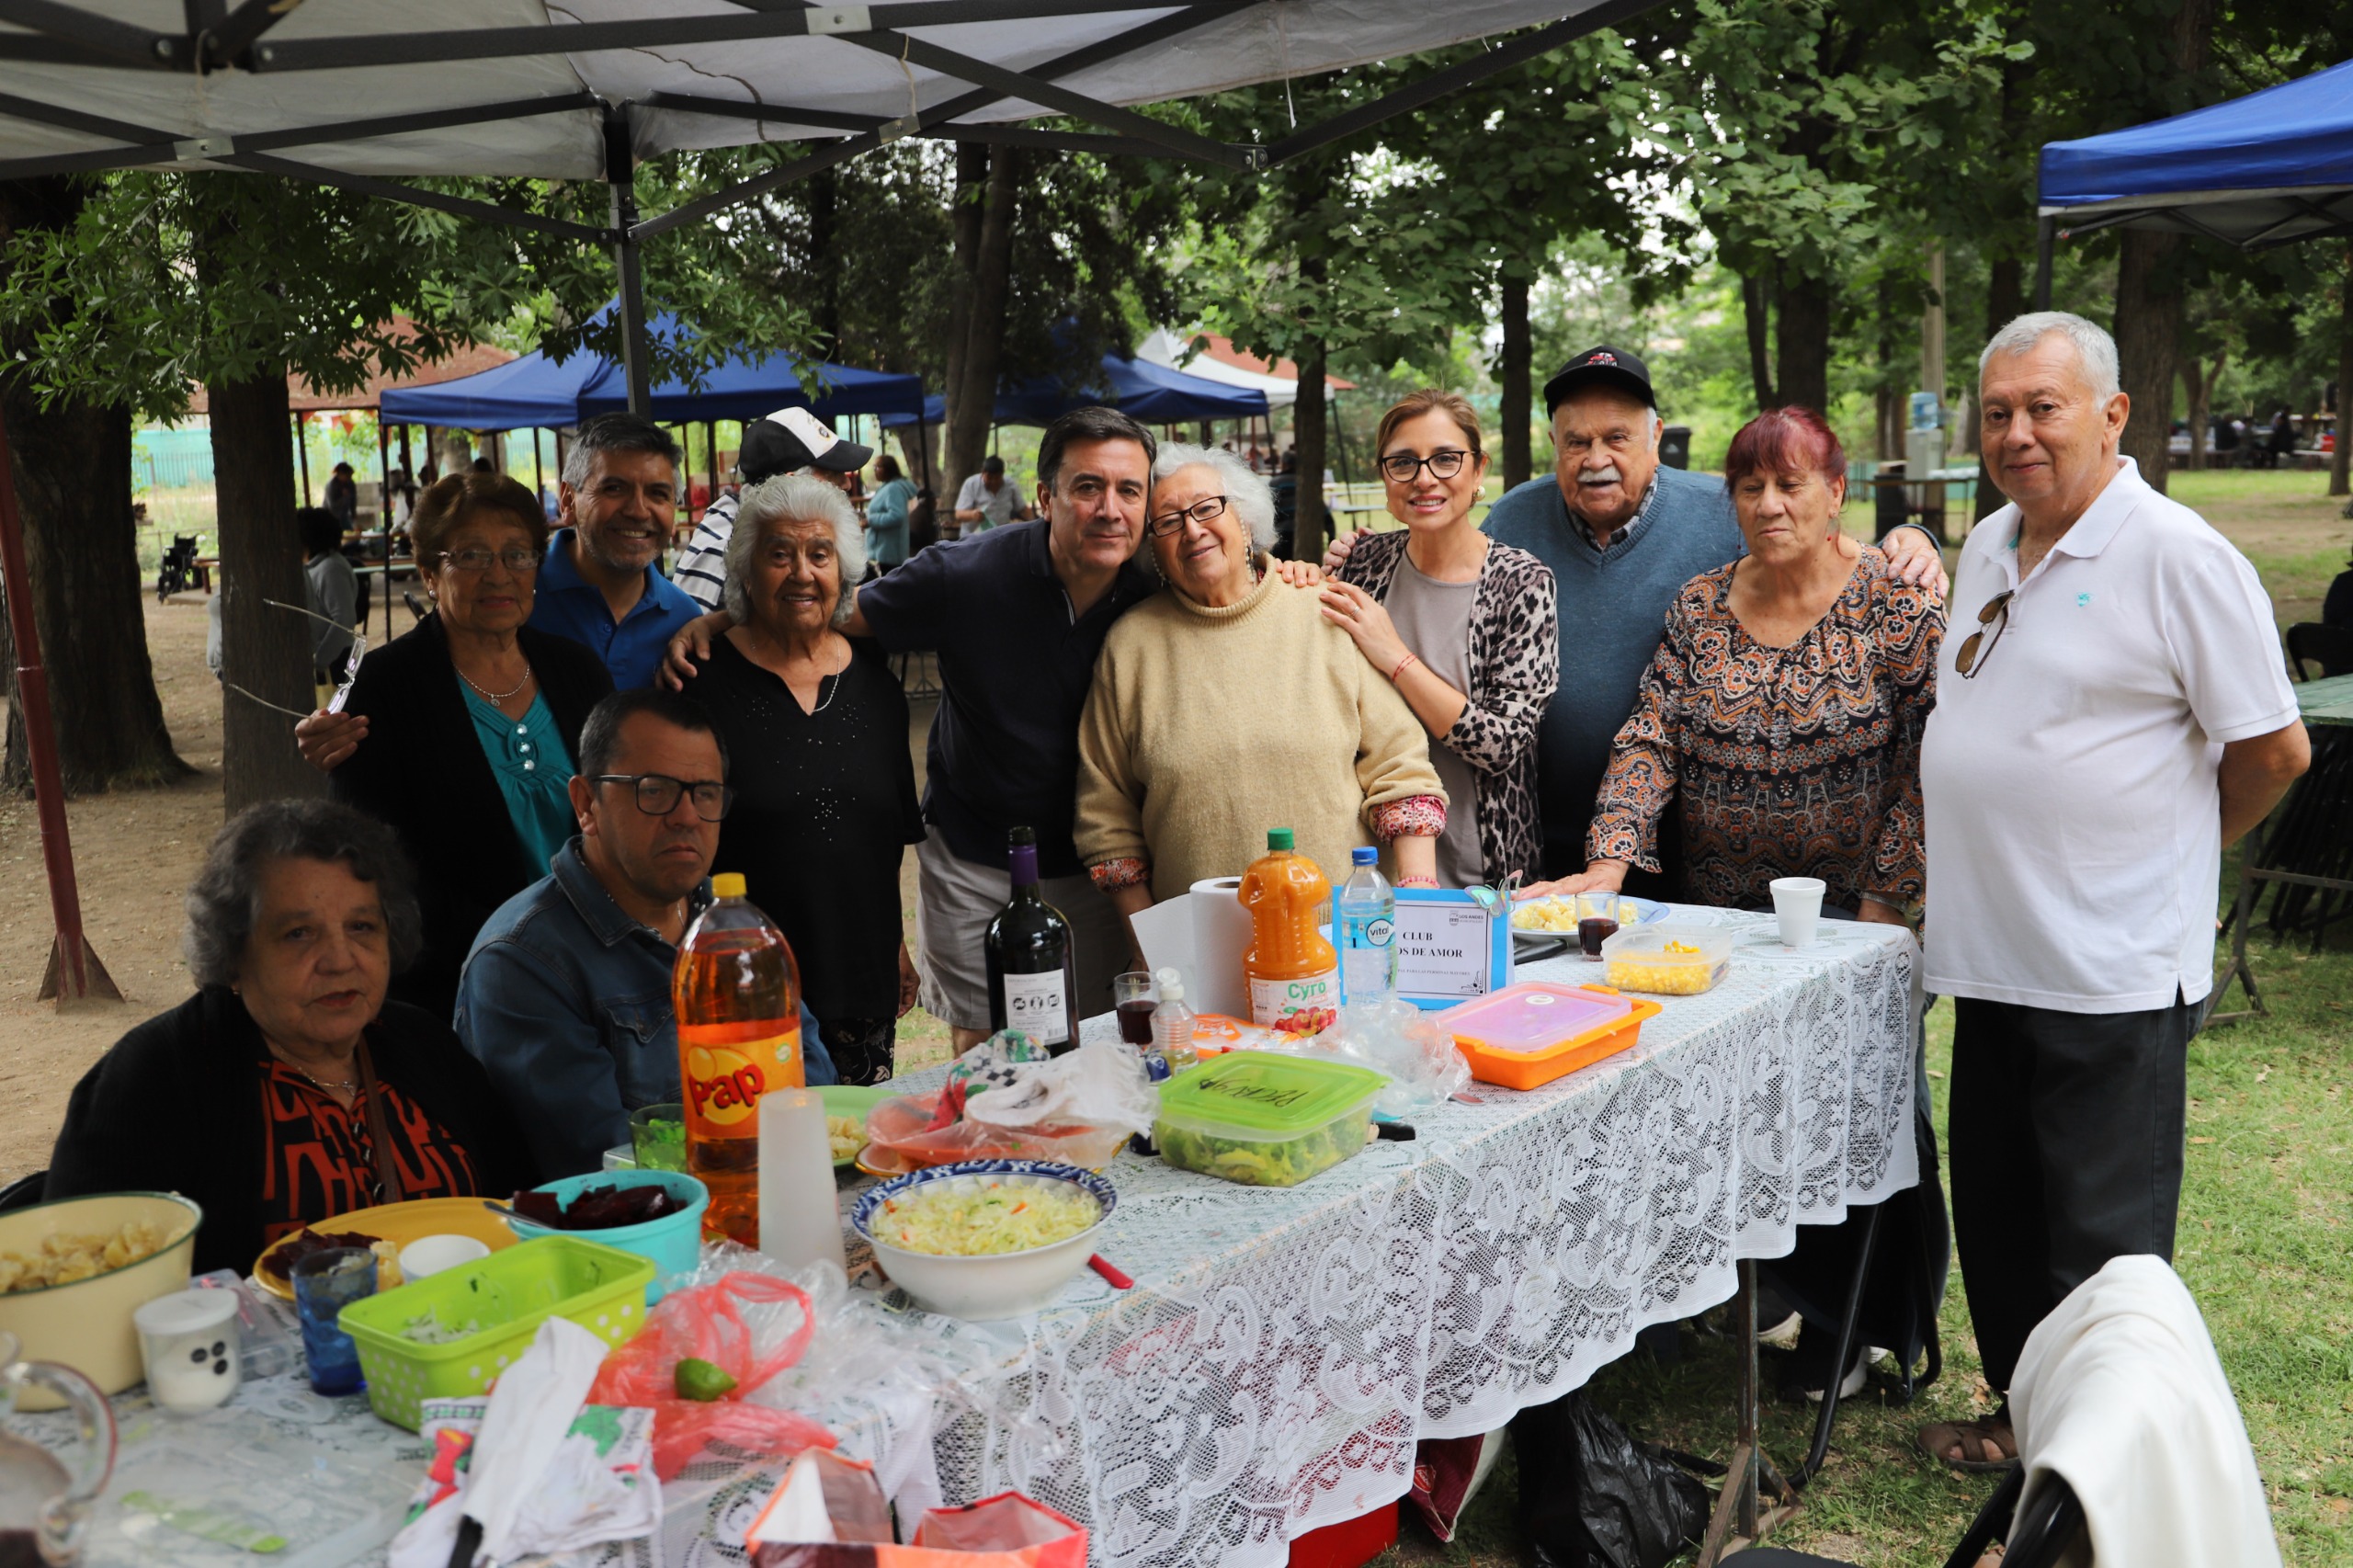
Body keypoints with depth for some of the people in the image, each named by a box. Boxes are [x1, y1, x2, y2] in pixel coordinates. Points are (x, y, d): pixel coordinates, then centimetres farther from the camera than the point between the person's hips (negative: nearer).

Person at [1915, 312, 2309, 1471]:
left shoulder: (2178, 556, -12)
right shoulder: (1987, 548, 11)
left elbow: (2274, 747, -9)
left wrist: (2171, 854, 3)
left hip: (2112, 973, -7)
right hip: (1993, 957, 8)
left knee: (2101, 1241, 4)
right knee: (1996, 1213, 17)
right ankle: (2023, 1412, 34)